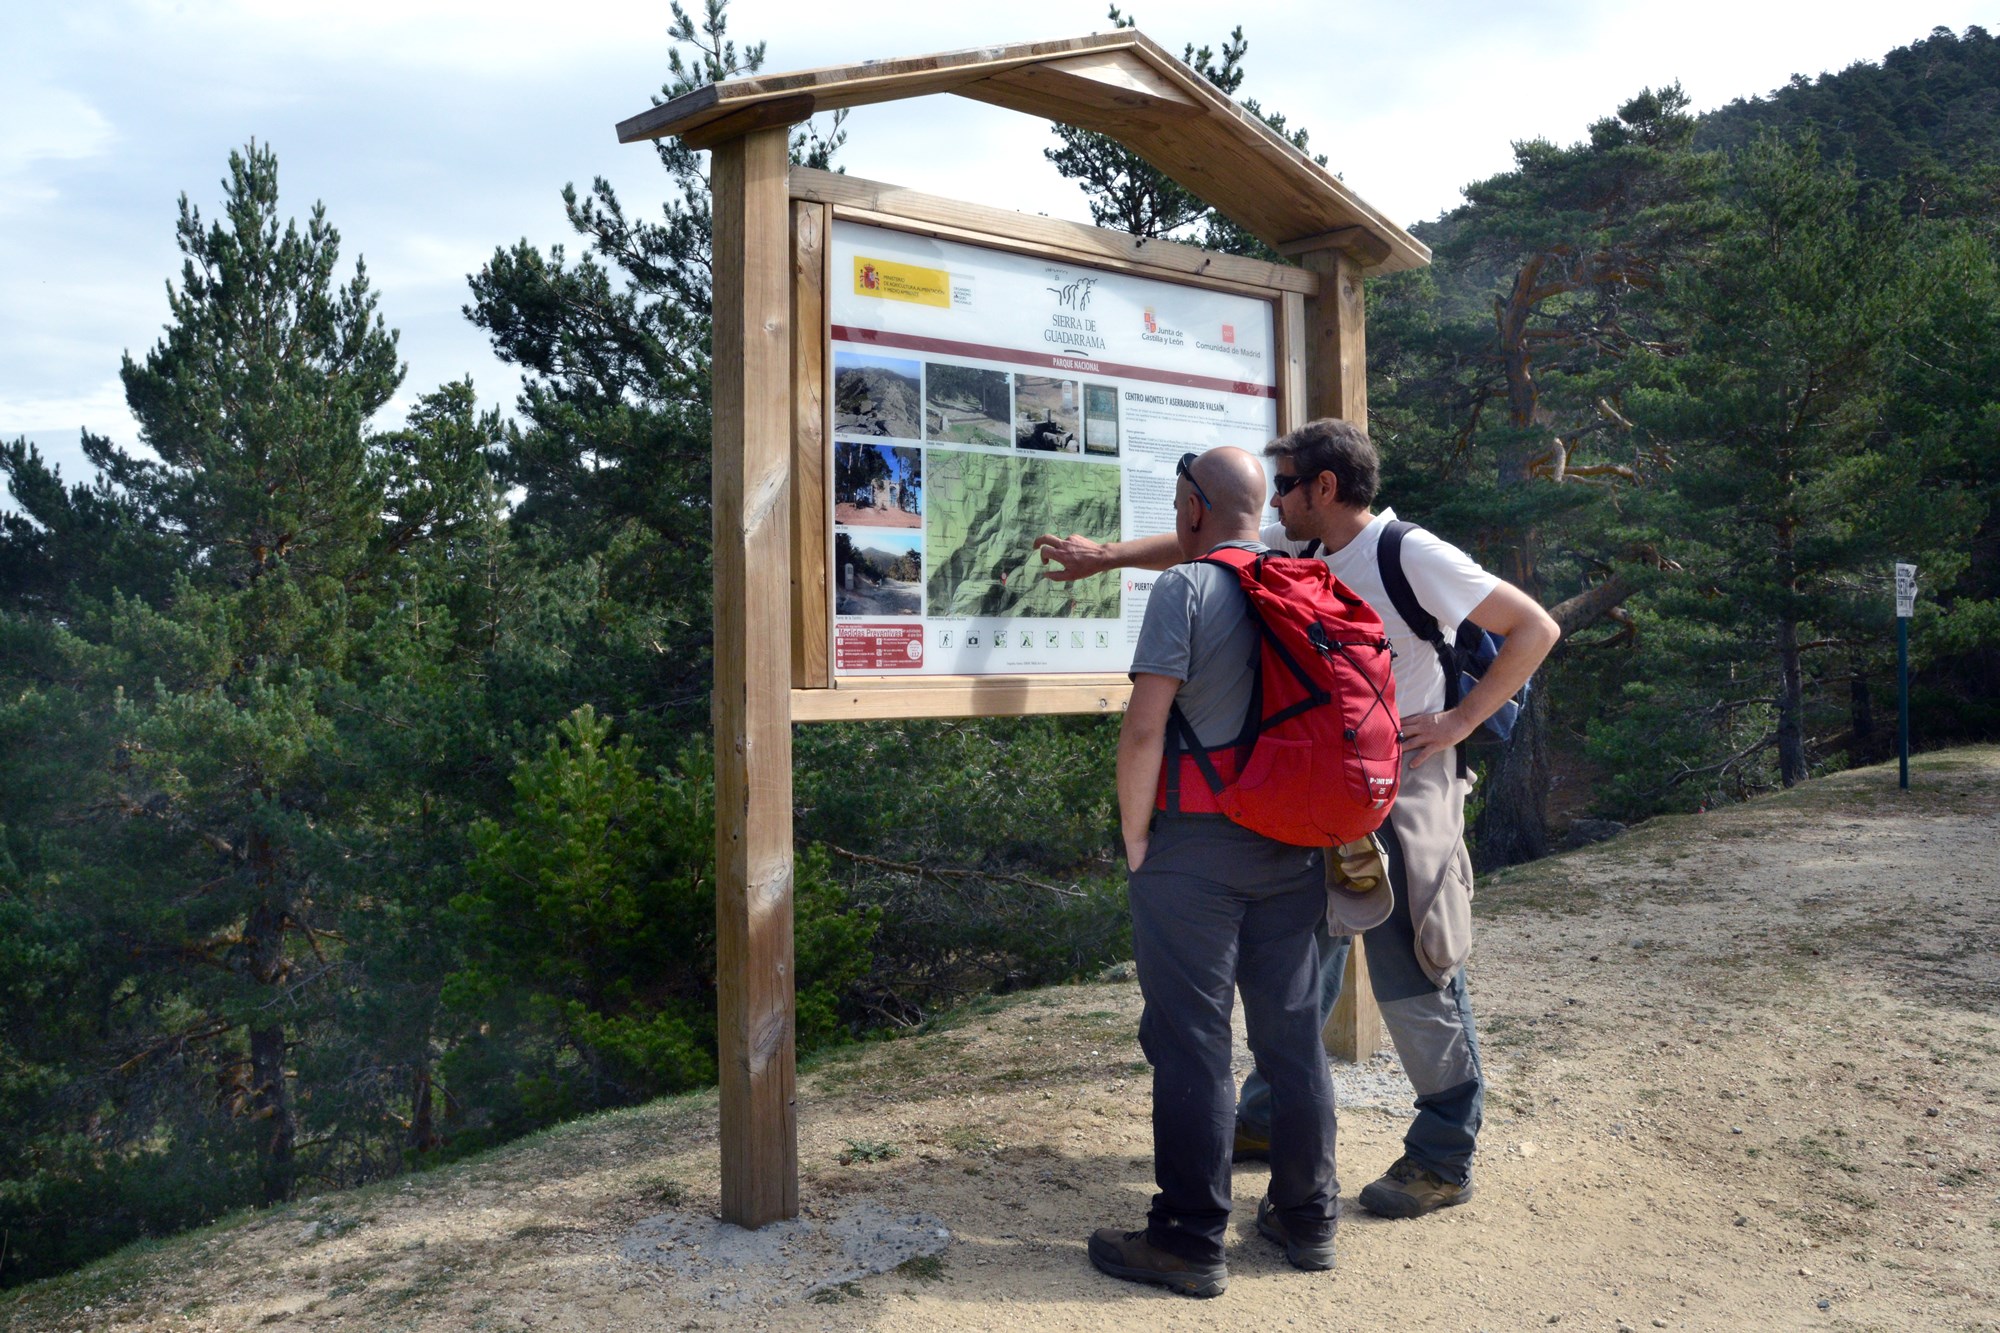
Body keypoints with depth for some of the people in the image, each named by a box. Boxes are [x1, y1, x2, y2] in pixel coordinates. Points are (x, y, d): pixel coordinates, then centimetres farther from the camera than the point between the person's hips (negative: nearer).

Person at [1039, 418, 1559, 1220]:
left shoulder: (1412, 558, -14)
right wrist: (1107, 556, 19)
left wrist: (1459, 722, -15)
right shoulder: (1298, 551, 7)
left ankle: (1445, 1158, 15)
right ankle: (1270, 1122, 31)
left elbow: (1535, 627, -13)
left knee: (1413, 980, -1)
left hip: (1398, 794, -7)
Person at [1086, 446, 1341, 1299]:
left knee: (1191, 1042, 1)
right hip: (1292, 847, 7)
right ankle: (1306, 1218, 26)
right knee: (1294, 1033, 14)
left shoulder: (1186, 588, -11)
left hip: (1195, 846, -6)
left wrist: (1134, 838, -6)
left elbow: (1145, 728, -17)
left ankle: (1190, 1241, 9)